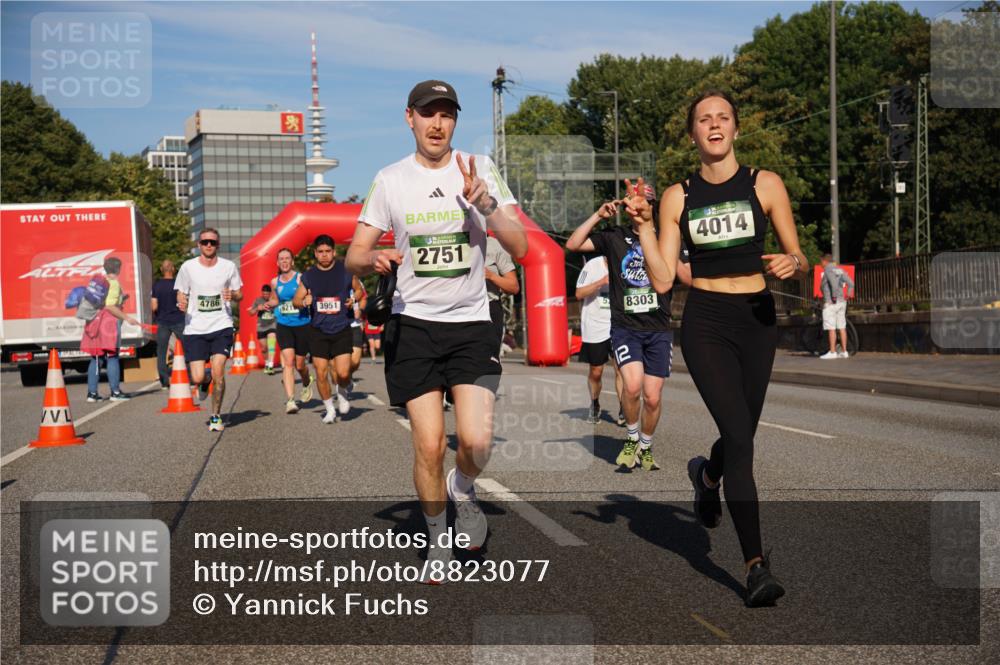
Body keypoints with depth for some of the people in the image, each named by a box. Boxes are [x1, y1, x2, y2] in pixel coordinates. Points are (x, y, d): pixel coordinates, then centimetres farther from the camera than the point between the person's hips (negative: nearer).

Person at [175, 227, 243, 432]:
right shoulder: (188, 267, 1)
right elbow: (181, 295, 10)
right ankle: (205, 381, 32)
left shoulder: (229, 267, 3)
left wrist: (232, 295, -11)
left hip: (221, 326, 0)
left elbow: (239, 295, 12)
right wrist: (181, 303, -13)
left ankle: (216, 416, 6)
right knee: (197, 378, -8)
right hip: (195, 329, 0)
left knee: (218, 372, -14)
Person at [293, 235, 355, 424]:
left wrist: (354, 300, -7)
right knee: (321, 373, 0)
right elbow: (296, 300, 13)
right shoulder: (308, 276, 4)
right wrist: (304, 301, -9)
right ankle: (329, 409, 20)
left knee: (343, 373, -12)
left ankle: (342, 393, 23)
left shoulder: (346, 270, -1)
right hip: (318, 331, 2)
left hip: (341, 330, -2)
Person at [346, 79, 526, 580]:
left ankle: (462, 491, 21)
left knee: (476, 439, -15)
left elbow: (520, 248, -5)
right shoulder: (390, 180, 3)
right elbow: (354, 254, 5)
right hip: (413, 324, 0)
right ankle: (437, 540, 20)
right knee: (429, 444, -4)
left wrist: (486, 204, -22)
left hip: (472, 324, 0)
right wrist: (373, 259, -19)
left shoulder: (480, 168, 1)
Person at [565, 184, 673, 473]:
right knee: (632, 384, -22)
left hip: (658, 329, 1)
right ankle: (631, 439, 3)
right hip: (625, 327, -1)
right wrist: (598, 215, -6)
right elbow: (572, 244, -2)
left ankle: (645, 448, 26)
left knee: (653, 396, 1)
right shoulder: (615, 238, 5)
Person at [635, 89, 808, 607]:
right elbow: (662, 278, 0)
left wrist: (793, 264, -17)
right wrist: (643, 226, -10)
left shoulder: (764, 185, 2)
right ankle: (756, 565, -12)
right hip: (704, 322, -1)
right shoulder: (678, 196, 4)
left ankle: (707, 475, 50)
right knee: (739, 435, -15)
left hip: (757, 318, 2)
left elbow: (799, 258, 6)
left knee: (741, 436, 11)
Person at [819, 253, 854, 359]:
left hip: (831, 302, -8)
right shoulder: (840, 269, 15)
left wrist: (834, 296, -21)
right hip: (842, 302, 8)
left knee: (831, 328, -7)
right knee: (842, 327, 8)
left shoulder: (828, 269, -8)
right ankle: (844, 351, 10)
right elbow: (850, 283, 7)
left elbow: (834, 282, -24)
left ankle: (832, 352, -8)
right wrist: (849, 293, 7)